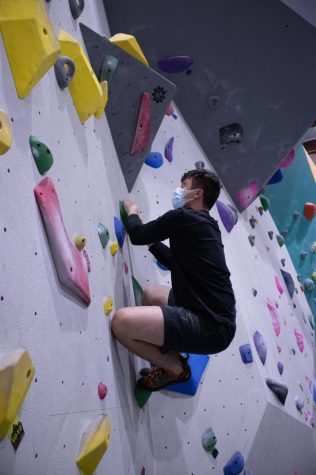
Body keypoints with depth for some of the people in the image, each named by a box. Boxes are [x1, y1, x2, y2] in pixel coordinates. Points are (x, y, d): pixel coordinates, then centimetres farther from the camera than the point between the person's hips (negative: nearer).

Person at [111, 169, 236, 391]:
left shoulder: (183, 217, -10)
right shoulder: (207, 225, 16)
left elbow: (137, 235, 1)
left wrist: (132, 213, 21)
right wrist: (152, 241, 28)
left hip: (211, 327, -10)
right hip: (215, 317, 10)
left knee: (121, 321, -21)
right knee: (151, 293, 28)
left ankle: (175, 368, 2)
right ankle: (173, 356, 21)